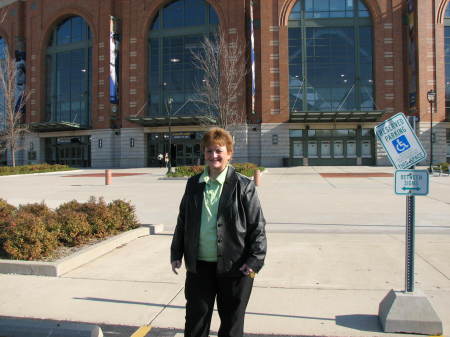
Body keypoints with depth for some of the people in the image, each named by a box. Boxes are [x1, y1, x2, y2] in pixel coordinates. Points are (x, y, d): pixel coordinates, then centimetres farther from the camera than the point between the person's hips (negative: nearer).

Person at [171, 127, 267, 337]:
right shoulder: (193, 184, 6)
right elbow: (182, 221, 12)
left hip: (233, 268, -3)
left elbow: (257, 226, -7)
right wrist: (176, 253, 10)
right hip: (198, 267, 4)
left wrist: (255, 260, -13)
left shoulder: (243, 186, -7)